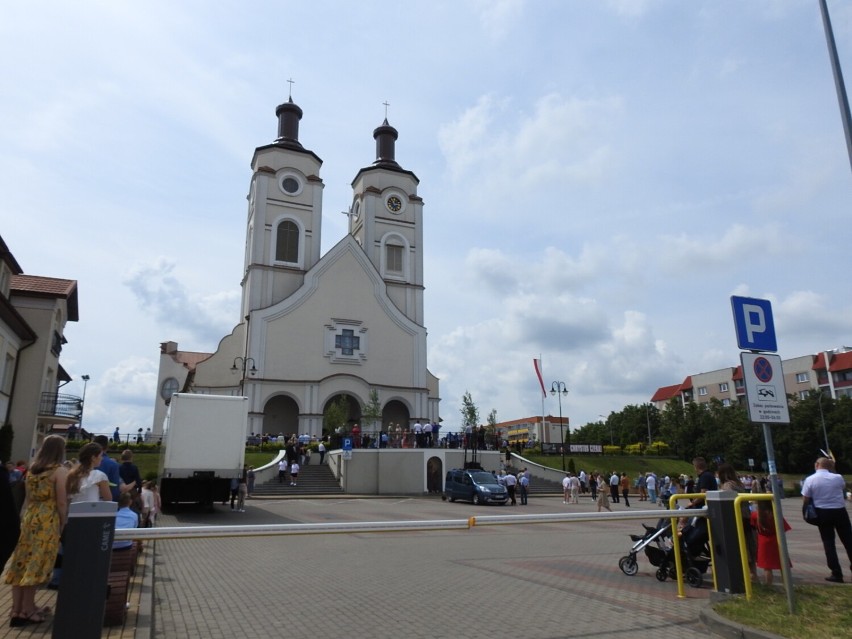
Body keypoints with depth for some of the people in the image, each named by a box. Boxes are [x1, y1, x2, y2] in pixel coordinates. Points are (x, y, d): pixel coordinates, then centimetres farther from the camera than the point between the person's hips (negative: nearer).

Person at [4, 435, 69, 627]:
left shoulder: (32, 469, 10)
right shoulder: (60, 471, -11)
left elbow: (28, 497, 13)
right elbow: (61, 502, -12)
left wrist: (27, 516, 21)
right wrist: (63, 525, -2)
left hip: (30, 518, 7)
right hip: (47, 520, -7)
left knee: (22, 564, 10)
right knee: (35, 566, 1)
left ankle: (17, 610, 18)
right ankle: (26, 612, 9)